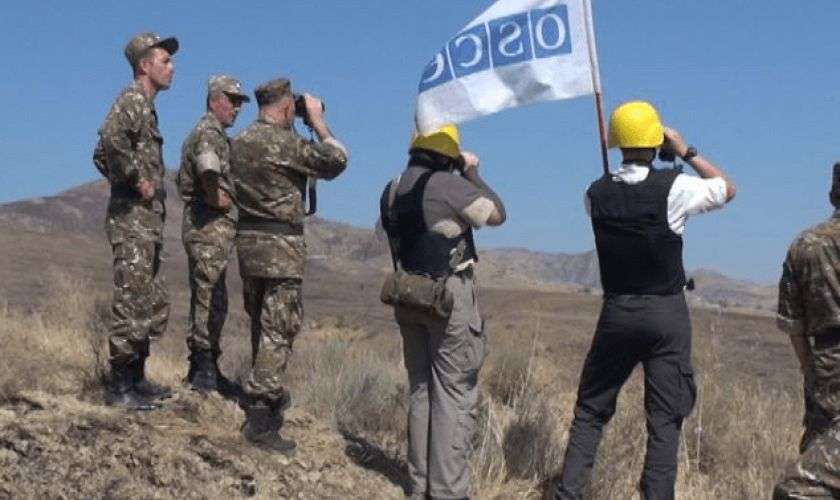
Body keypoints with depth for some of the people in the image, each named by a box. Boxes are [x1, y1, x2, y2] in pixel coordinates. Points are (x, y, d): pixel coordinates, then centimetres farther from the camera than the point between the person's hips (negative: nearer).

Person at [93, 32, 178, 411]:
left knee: (155, 306, 14)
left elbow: (100, 155, 29)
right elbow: (111, 138, -33)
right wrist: (137, 180, -22)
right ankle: (119, 387, -1)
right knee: (131, 305, -7)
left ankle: (136, 379, 22)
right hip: (132, 219, -10)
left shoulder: (145, 107, 20)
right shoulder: (132, 100, -10)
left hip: (147, 222, 10)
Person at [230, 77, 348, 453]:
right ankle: (260, 420, -7)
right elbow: (335, 162, -9)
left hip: (247, 240, 8)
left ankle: (269, 394, 35)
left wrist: (304, 128, 18)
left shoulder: (239, 142, 9)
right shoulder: (285, 143, -16)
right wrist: (318, 122, 2)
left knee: (260, 326, 20)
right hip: (280, 246, -8)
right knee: (278, 331, -5)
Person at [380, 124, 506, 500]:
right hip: (450, 296, -7)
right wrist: (472, 174, 7)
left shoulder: (391, 191, 8)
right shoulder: (447, 185, -15)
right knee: (454, 394, -2)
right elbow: (497, 214, -5)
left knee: (421, 390, 14)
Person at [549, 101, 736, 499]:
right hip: (667, 314, -2)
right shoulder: (674, 187, -10)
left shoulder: (597, 193, -1)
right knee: (664, 418, 4)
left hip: (617, 312, 3)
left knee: (590, 410, 12)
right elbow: (727, 190, 8)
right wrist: (686, 152, 10)